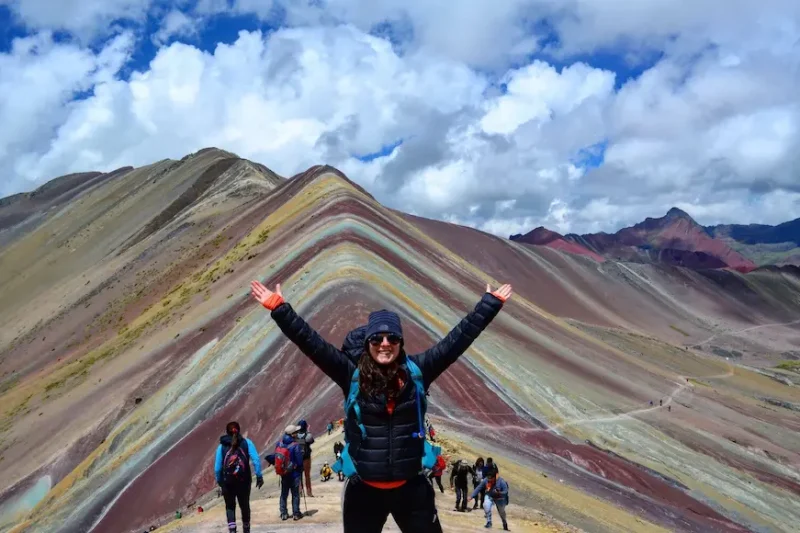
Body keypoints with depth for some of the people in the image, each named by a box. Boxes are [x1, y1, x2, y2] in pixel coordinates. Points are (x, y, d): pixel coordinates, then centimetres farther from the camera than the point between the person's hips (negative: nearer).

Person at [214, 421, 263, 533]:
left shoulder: (222, 446, -2)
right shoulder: (247, 443, -3)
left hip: (228, 482, 0)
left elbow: (217, 468, -4)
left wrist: (219, 481, 10)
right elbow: (256, 460, -12)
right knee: (244, 506, 19)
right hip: (244, 481, 1)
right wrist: (259, 476, -8)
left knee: (230, 507, 14)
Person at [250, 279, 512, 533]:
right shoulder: (352, 375, -6)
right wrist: (279, 308, -16)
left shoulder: (417, 371, -3)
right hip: (364, 489, 0)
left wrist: (491, 302, 2)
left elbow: (458, 338, 0)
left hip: (411, 486, 1)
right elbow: (312, 342, -10)